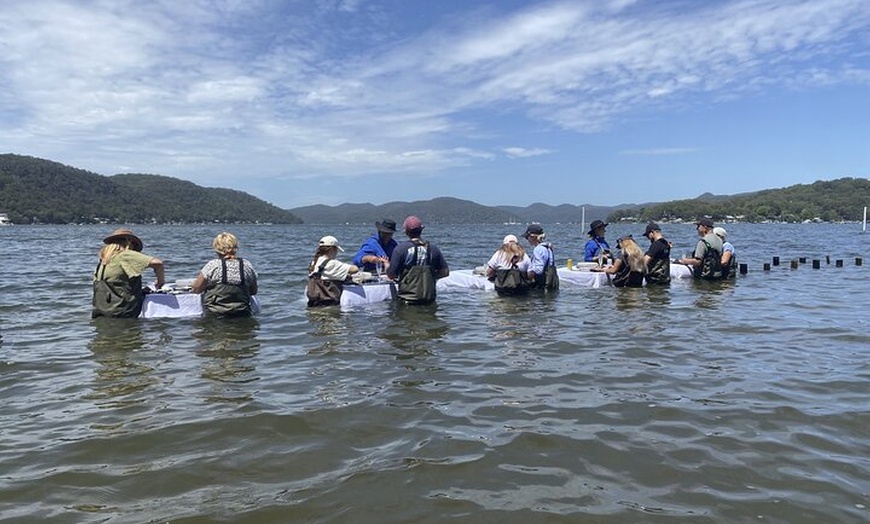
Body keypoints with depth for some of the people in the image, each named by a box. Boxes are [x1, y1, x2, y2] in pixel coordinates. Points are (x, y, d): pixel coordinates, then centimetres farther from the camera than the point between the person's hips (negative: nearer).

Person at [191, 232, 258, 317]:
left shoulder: (212, 265, -7)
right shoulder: (247, 265, 2)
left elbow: (195, 289, 2)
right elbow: (254, 291, 12)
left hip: (214, 314, -2)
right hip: (241, 314, 2)